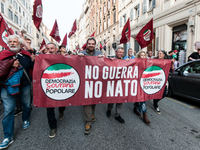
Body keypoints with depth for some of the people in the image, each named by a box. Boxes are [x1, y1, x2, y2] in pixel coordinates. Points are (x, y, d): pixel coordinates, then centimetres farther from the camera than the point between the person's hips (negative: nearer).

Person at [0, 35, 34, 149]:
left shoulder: (26, 55, 0)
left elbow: (34, 67, 1)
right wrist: (10, 65, -19)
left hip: (25, 85, 2)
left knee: (27, 105, 17)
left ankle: (26, 120, 47)